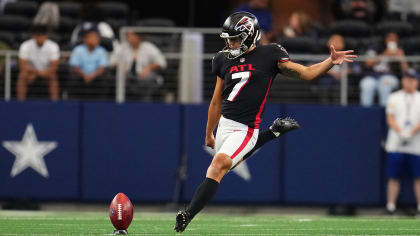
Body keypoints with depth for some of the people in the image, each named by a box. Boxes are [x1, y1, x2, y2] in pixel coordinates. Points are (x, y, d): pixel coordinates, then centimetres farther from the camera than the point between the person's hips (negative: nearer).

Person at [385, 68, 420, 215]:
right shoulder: (394, 98, 12)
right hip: (396, 145, 0)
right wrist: (401, 132, -14)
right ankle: (391, 205, 0)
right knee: (393, 176, -2)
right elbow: (390, 119, 3)